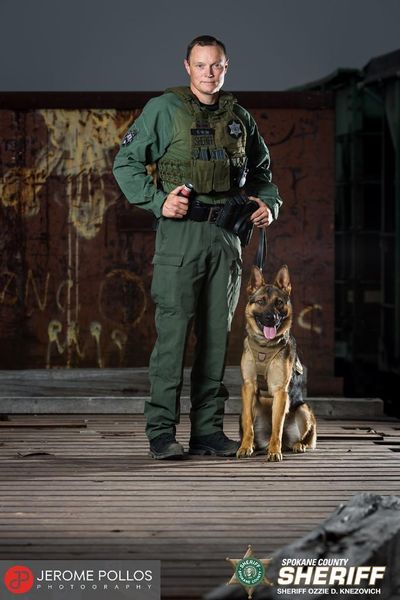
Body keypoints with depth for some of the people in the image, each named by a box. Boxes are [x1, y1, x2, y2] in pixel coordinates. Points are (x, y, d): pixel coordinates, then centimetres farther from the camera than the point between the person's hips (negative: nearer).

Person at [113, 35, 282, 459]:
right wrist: (157, 201, -13)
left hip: (226, 234, 5)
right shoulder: (164, 109, 0)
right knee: (172, 330, -9)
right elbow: (126, 163, -1)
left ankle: (208, 430, 12)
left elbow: (261, 171, 24)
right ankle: (161, 432, -6)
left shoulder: (239, 118, 14)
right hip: (181, 230, -5)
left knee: (217, 332, 6)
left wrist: (269, 204, 5)